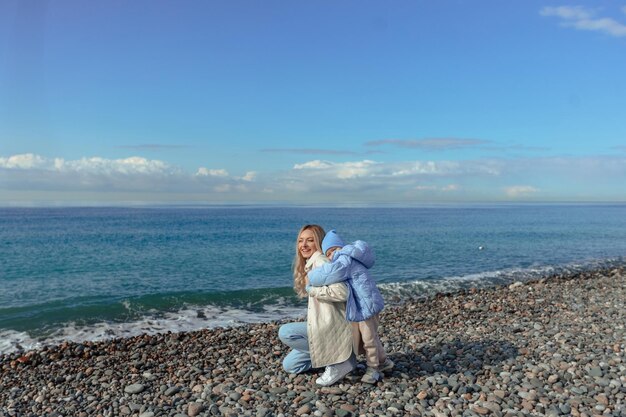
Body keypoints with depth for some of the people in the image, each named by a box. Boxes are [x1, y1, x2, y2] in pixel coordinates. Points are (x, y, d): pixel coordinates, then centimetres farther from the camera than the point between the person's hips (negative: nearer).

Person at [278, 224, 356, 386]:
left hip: (331, 328, -10)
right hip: (324, 326, 10)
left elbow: (341, 292, -29)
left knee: (285, 332, -19)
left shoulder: (320, 262, -17)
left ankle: (339, 360, -10)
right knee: (289, 365, 12)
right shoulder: (310, 265, 14)